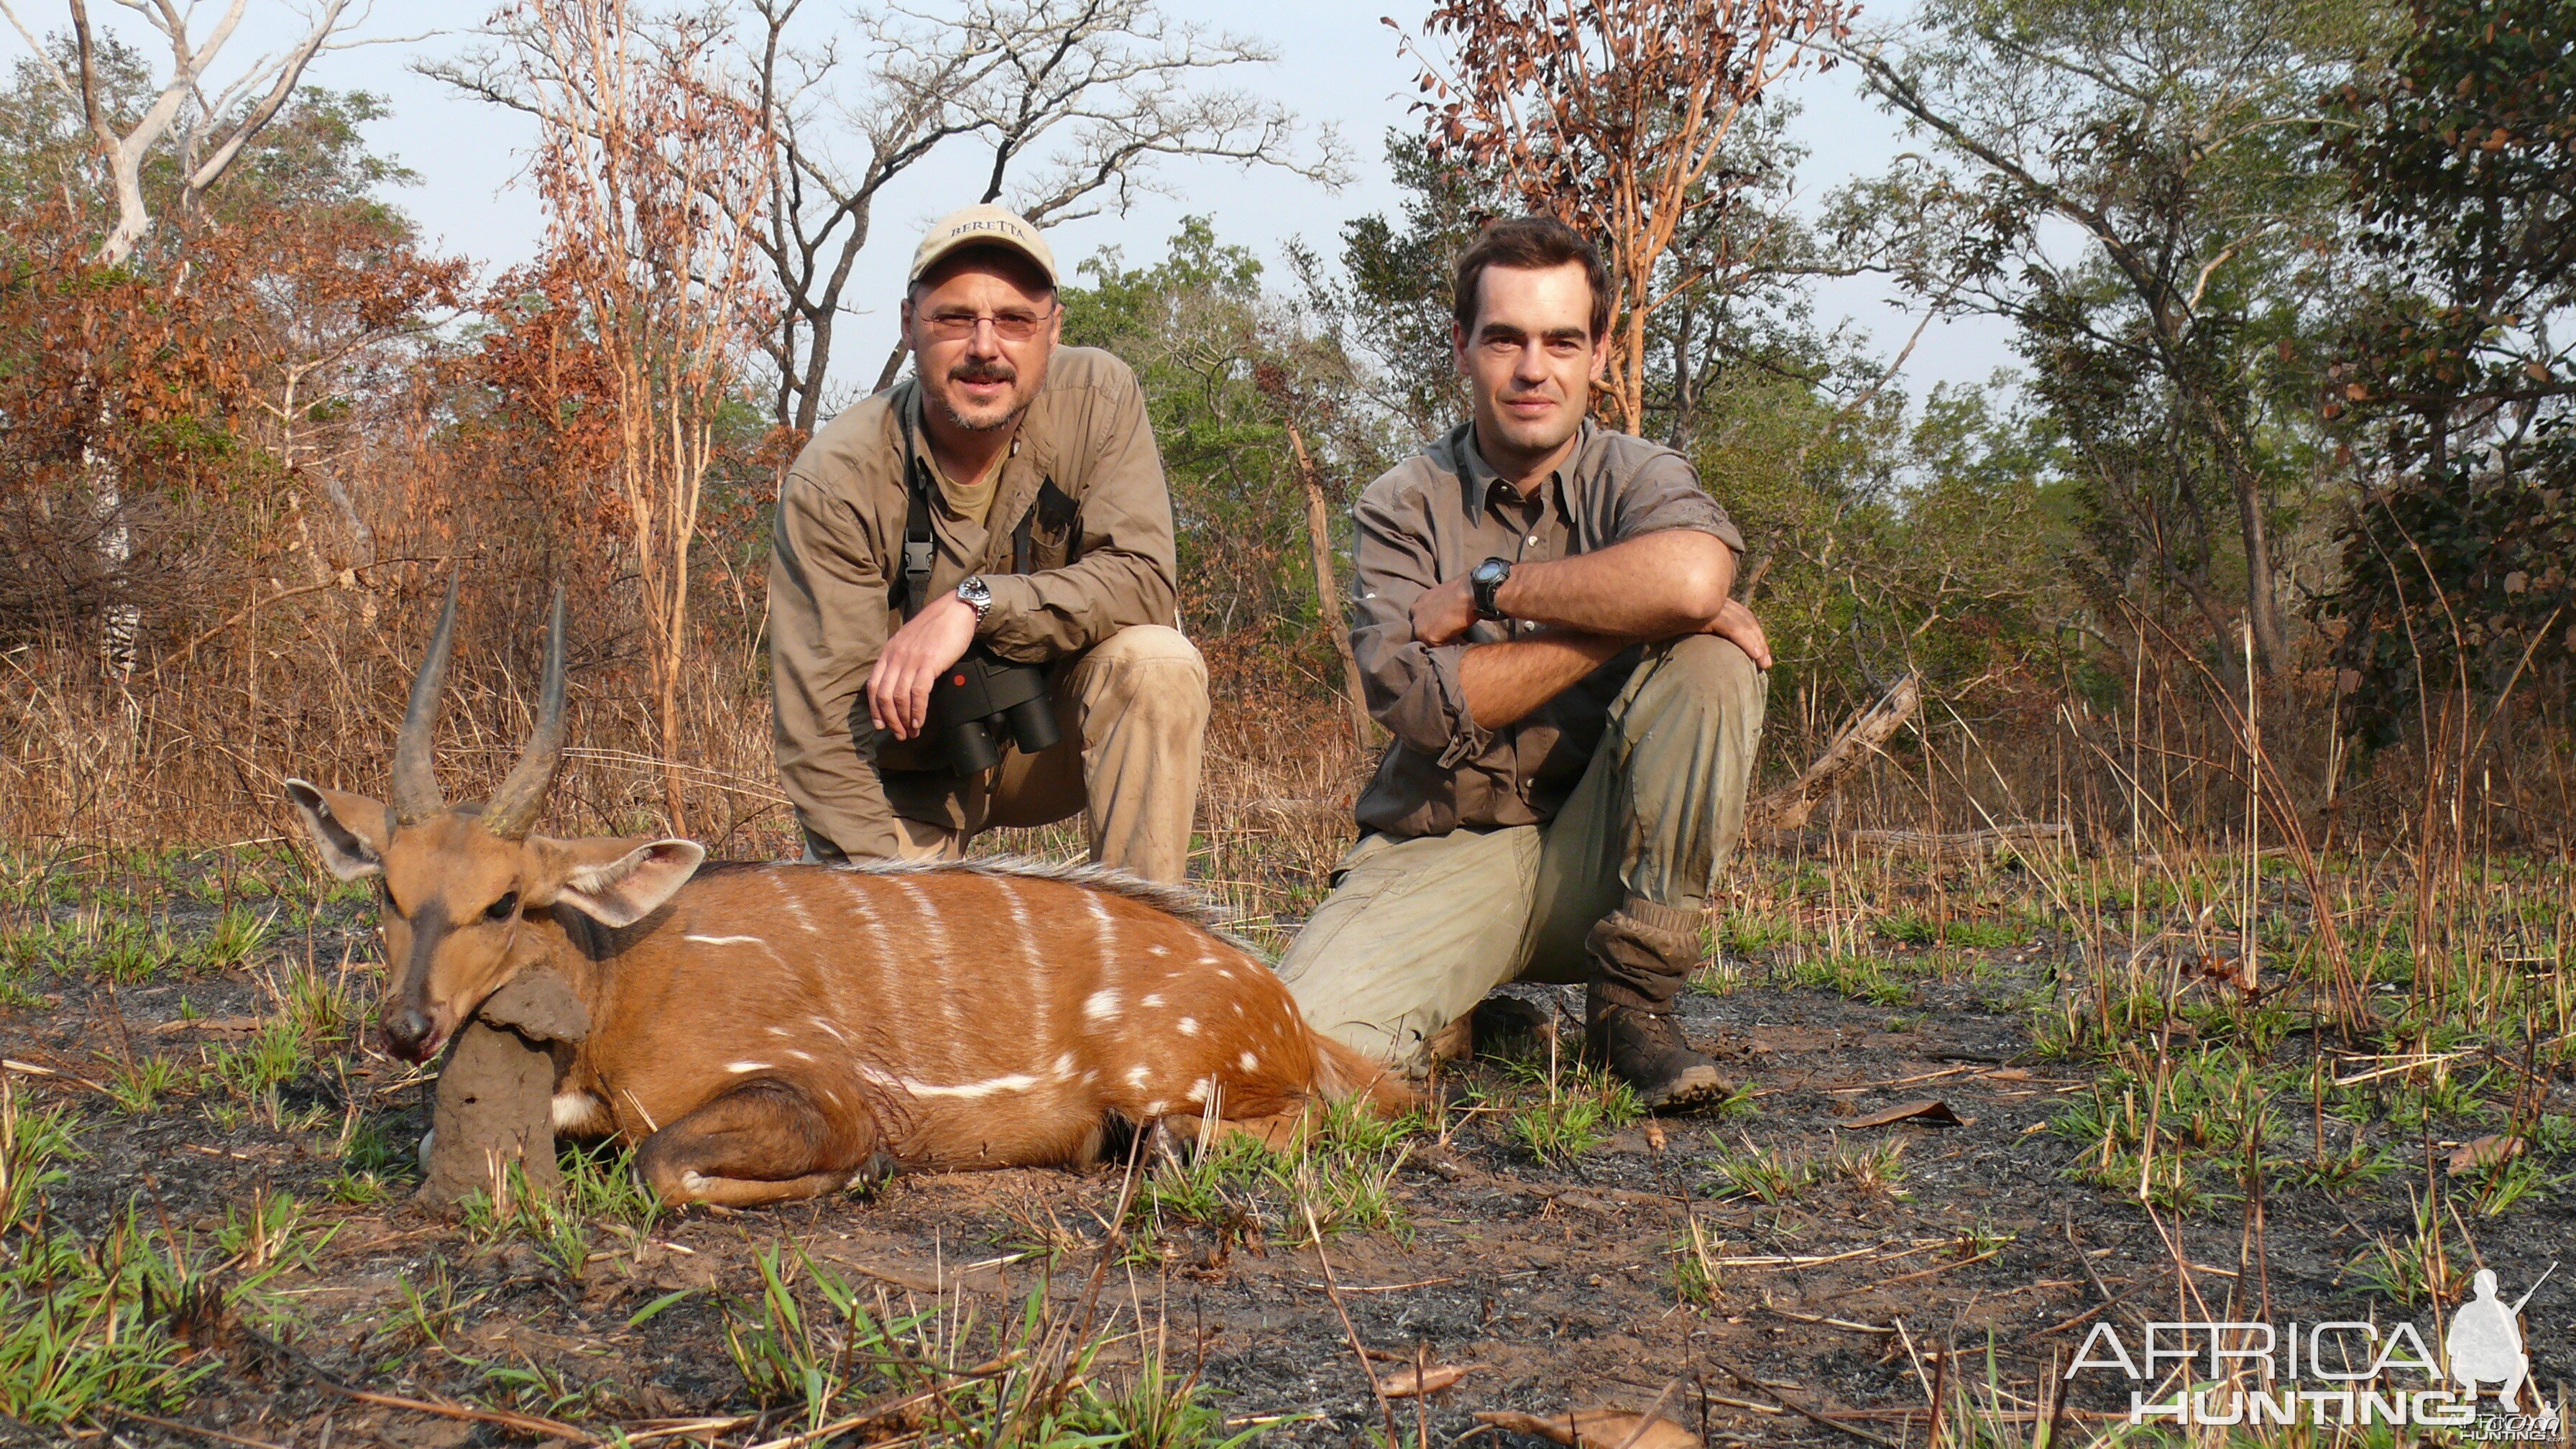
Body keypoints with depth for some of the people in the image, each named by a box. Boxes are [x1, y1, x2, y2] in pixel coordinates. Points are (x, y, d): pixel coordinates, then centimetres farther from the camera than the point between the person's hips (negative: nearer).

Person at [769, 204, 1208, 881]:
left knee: (1161, 664, -28)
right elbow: (822, 728, -23)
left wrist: (974, 604, -35)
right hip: (914, 769, -1)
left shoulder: (1098, 398, -15)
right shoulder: (834, 479, -21)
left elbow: (1142, 582, -22)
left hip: (1055, 737, 1)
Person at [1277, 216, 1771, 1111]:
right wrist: (1628, 620, -18)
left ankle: (1632, 1004, -11)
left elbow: (1691, 576, -25)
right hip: (1441, 854, -1)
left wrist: (1484, 591, -16)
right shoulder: (1403, 506, 2)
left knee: (1709, 664, -25)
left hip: (1600, 859, 1)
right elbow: (1415, 698, -17)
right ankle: (1462, 1017, 9)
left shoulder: (1638, 479, 2)